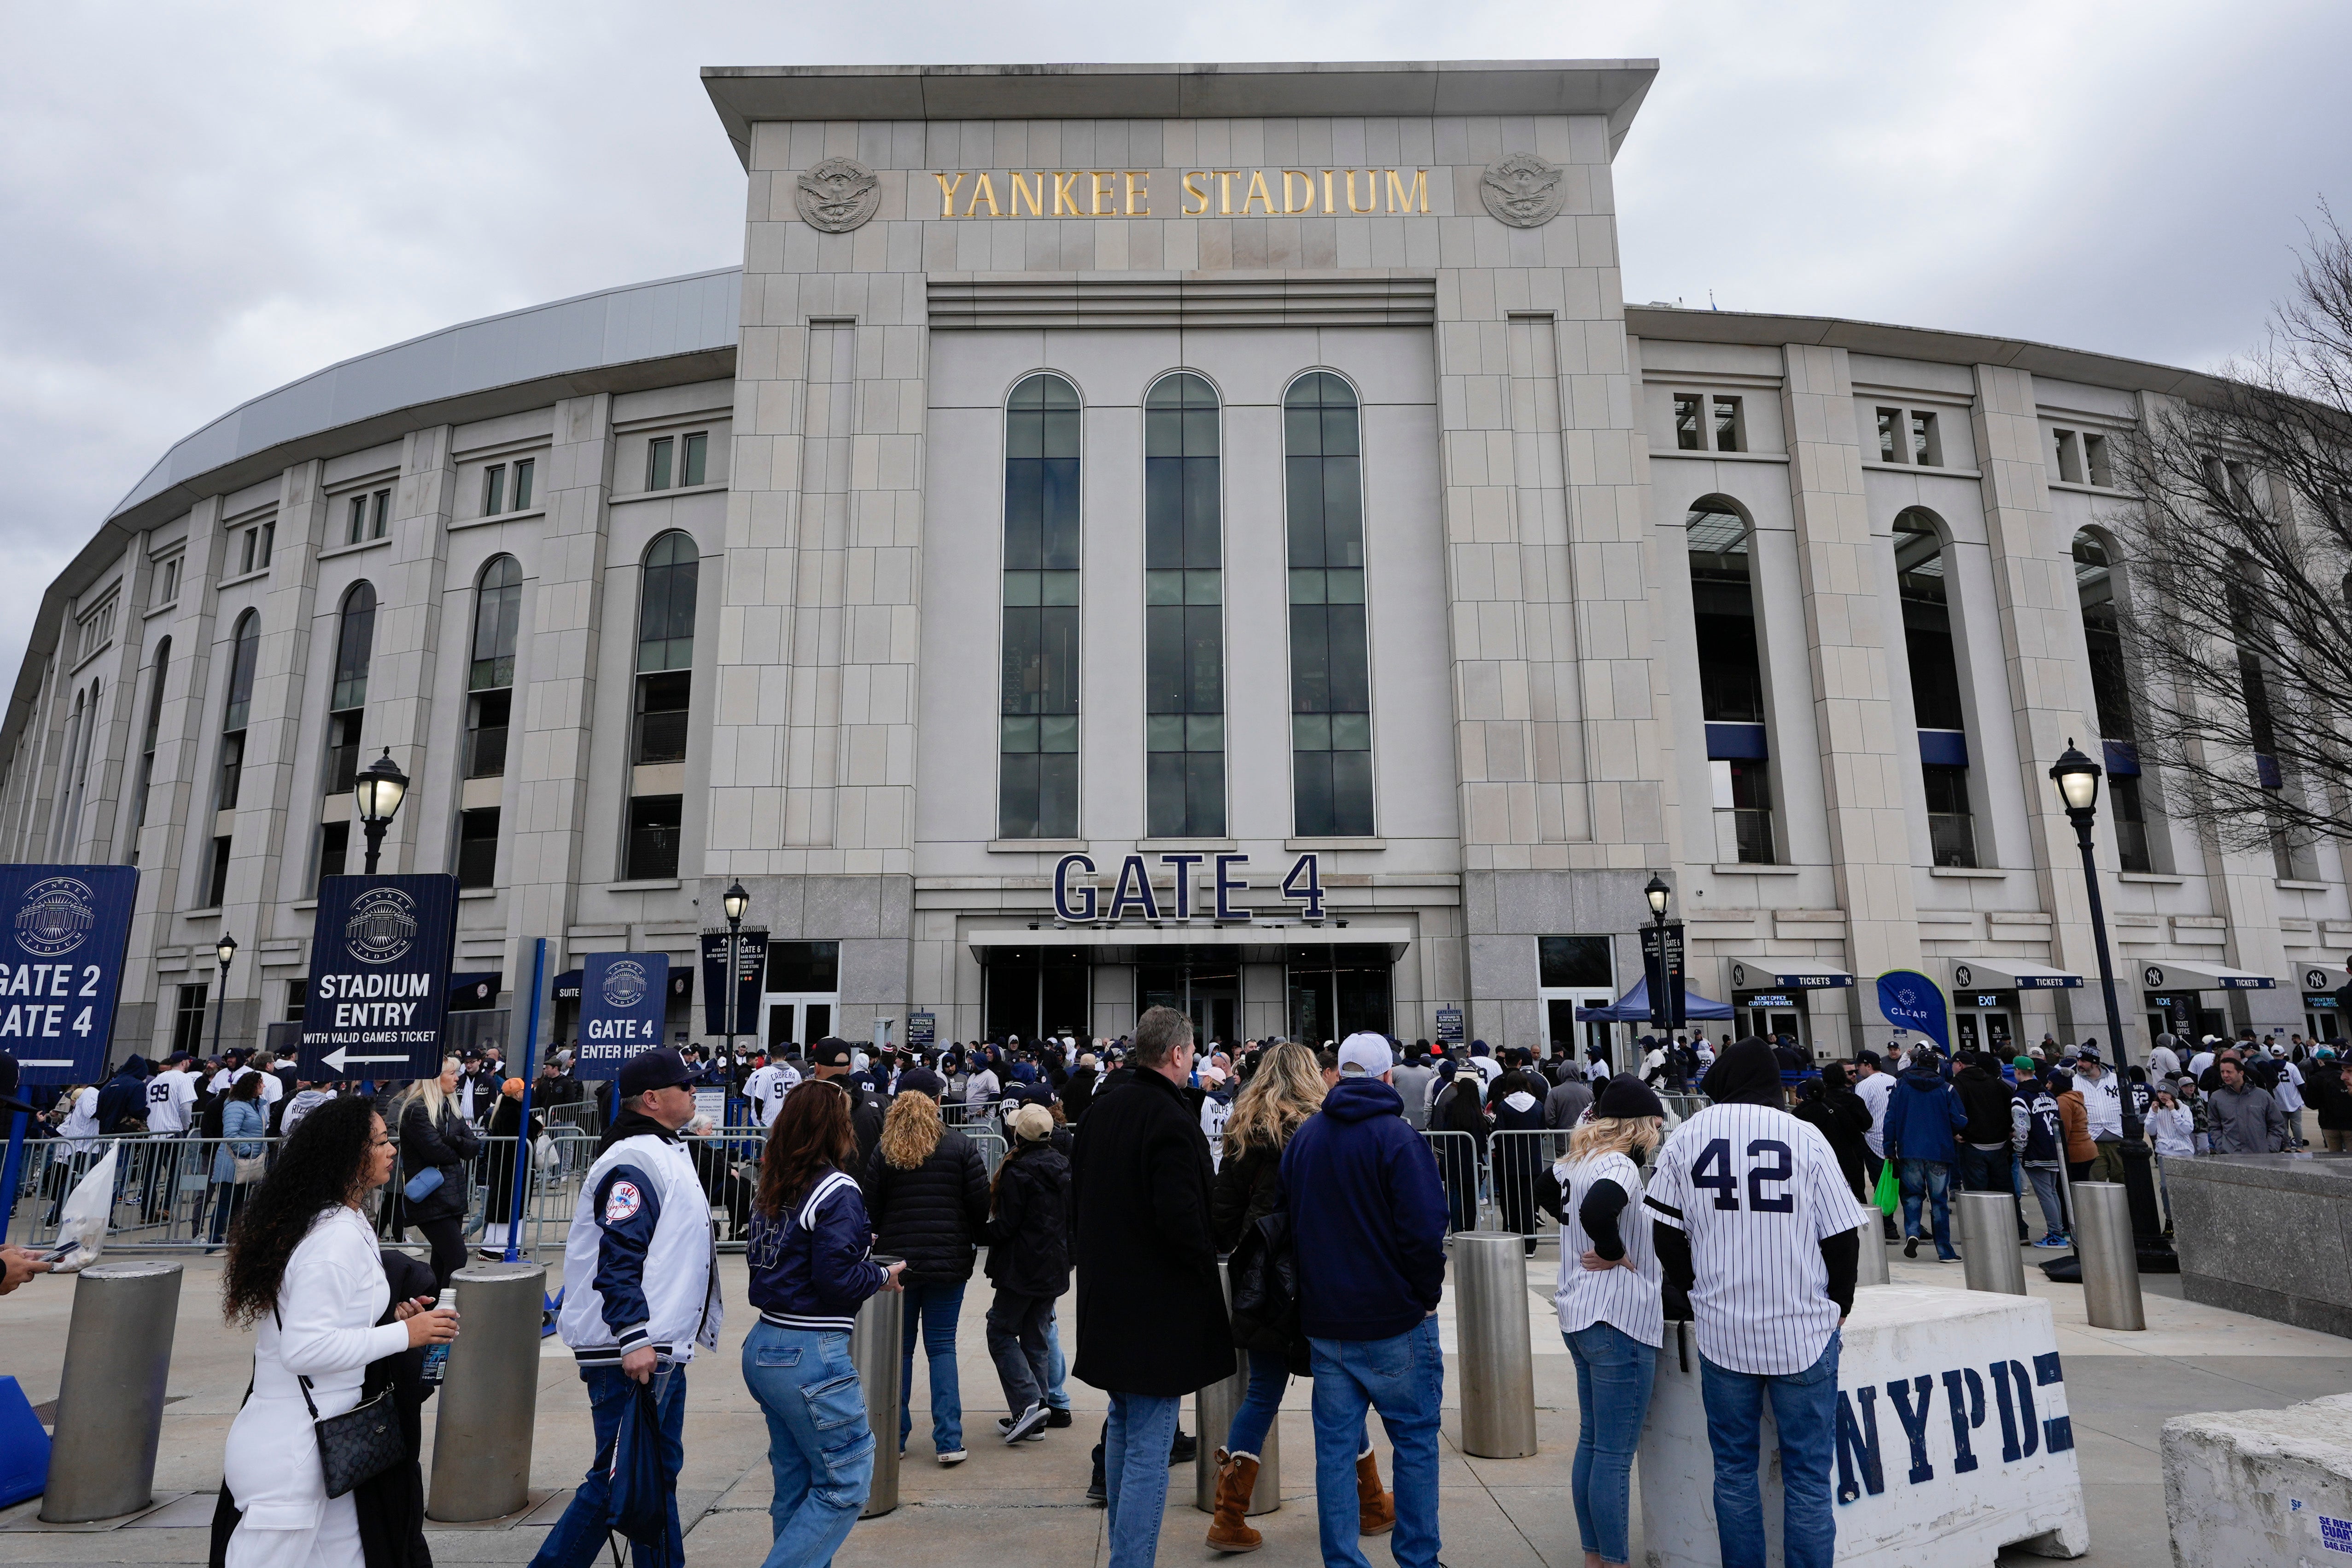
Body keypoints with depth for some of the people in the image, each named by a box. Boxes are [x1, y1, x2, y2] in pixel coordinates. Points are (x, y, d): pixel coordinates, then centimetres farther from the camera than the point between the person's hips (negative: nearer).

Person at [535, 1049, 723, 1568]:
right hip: (629, 1351, -11)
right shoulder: (633, 1161, -17)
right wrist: (634, 1339, -27)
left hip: (662, 1350, 11)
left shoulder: (666, 1153, 16)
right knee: (618, 1476, -4)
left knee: (661, 1467, 17)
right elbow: (617, 1255, -24)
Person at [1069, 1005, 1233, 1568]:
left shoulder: (1102, 1107, 7)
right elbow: (1182, 1219, -25)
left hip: (1106, 1296, 9)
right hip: (1159, 1305, -9)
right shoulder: (1171, 1120, -21)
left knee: (1122, 1426, 23)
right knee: (1150, 1447, -1)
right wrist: (1207, 1266, -7)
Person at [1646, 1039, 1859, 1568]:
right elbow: (1843, 1236, -2)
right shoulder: (1805, 1137, -6)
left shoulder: (1686, 1138, -1)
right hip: (1803, 1330, -1)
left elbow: (1666, 1232, 2)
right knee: (1807, 1475, 8)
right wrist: (1839, 1304, 15)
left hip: (1721, 1330, 1)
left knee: (1734, 1470, 14)